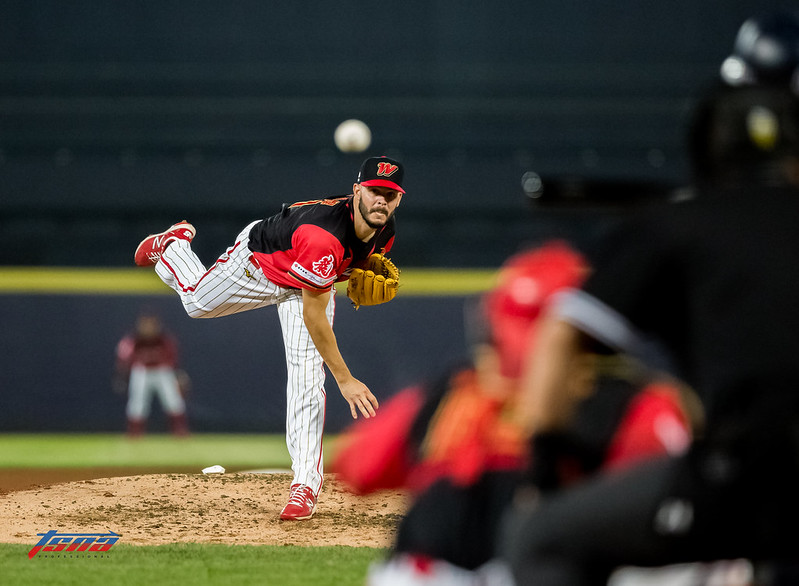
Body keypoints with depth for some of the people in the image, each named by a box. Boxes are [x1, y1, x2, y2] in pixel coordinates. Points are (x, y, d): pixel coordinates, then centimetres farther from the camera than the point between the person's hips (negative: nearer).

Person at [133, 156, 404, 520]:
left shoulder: (385, 229, -24)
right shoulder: (323, 235, -47)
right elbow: (314, 317, -42)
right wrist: (345, 380, -43)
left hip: (312, 281, 4)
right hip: (259, 262, -4)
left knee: (307, 377, -13)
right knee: (197, 302, 23)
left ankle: (306, 483, -10)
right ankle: (172, 244, 56)